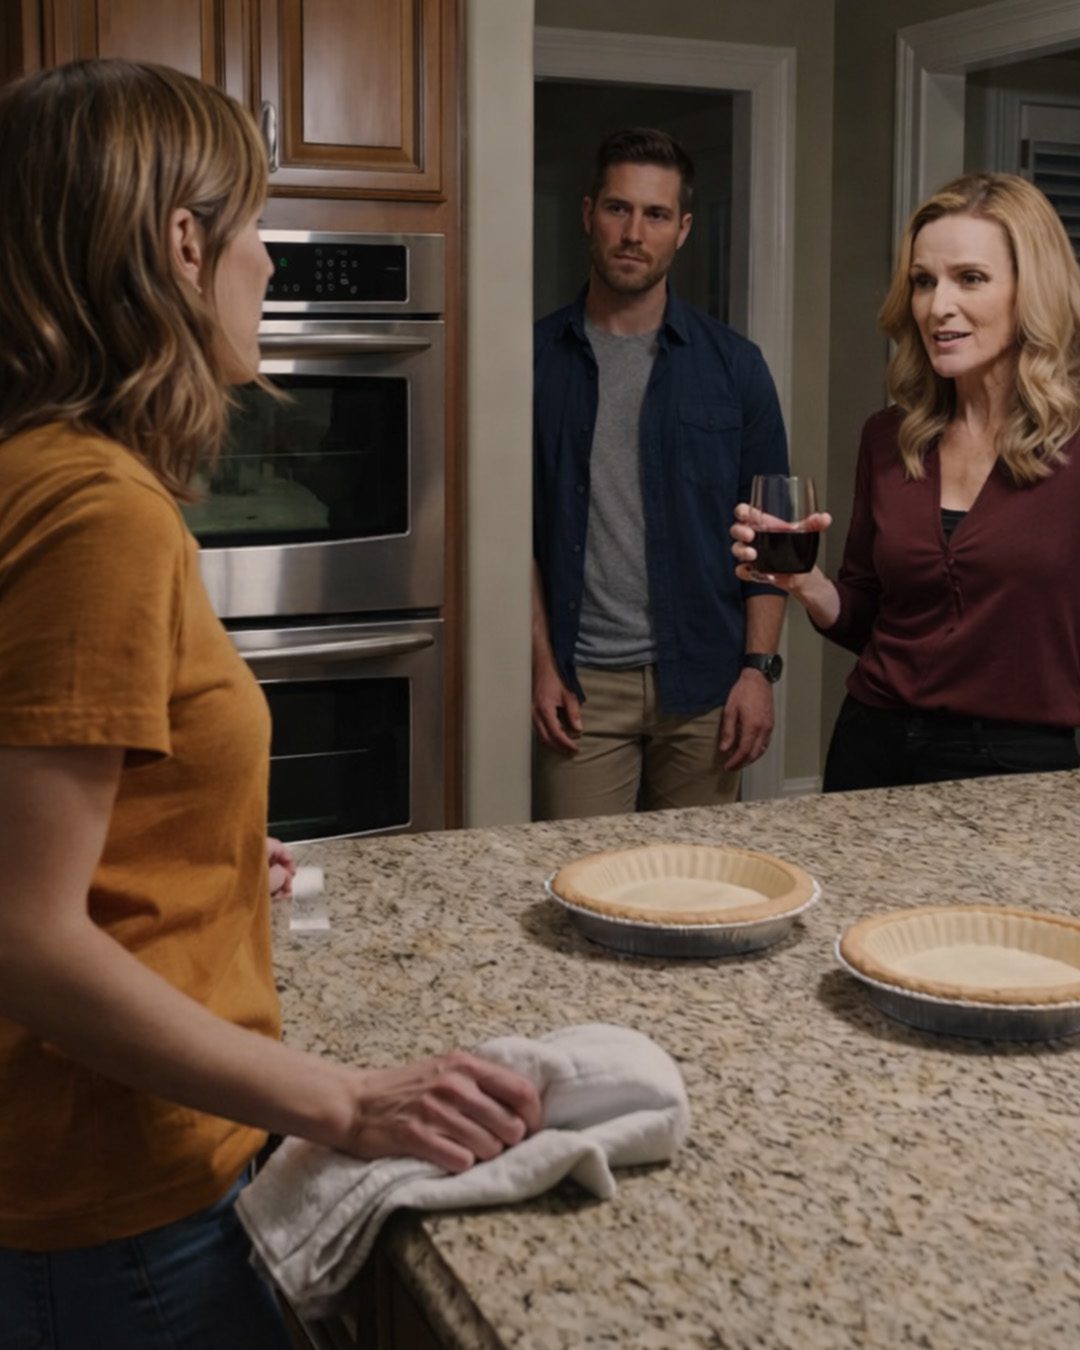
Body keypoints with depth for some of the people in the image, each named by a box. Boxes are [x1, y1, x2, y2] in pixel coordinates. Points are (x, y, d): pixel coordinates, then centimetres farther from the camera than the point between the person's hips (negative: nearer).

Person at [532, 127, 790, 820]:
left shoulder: (733, 364, 4)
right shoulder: (537, 358, 3)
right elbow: (516, 529, 3)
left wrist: (758, 667, -4)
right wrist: (541, 664, -4)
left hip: (702, 682, 1)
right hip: (582, 683, -1)